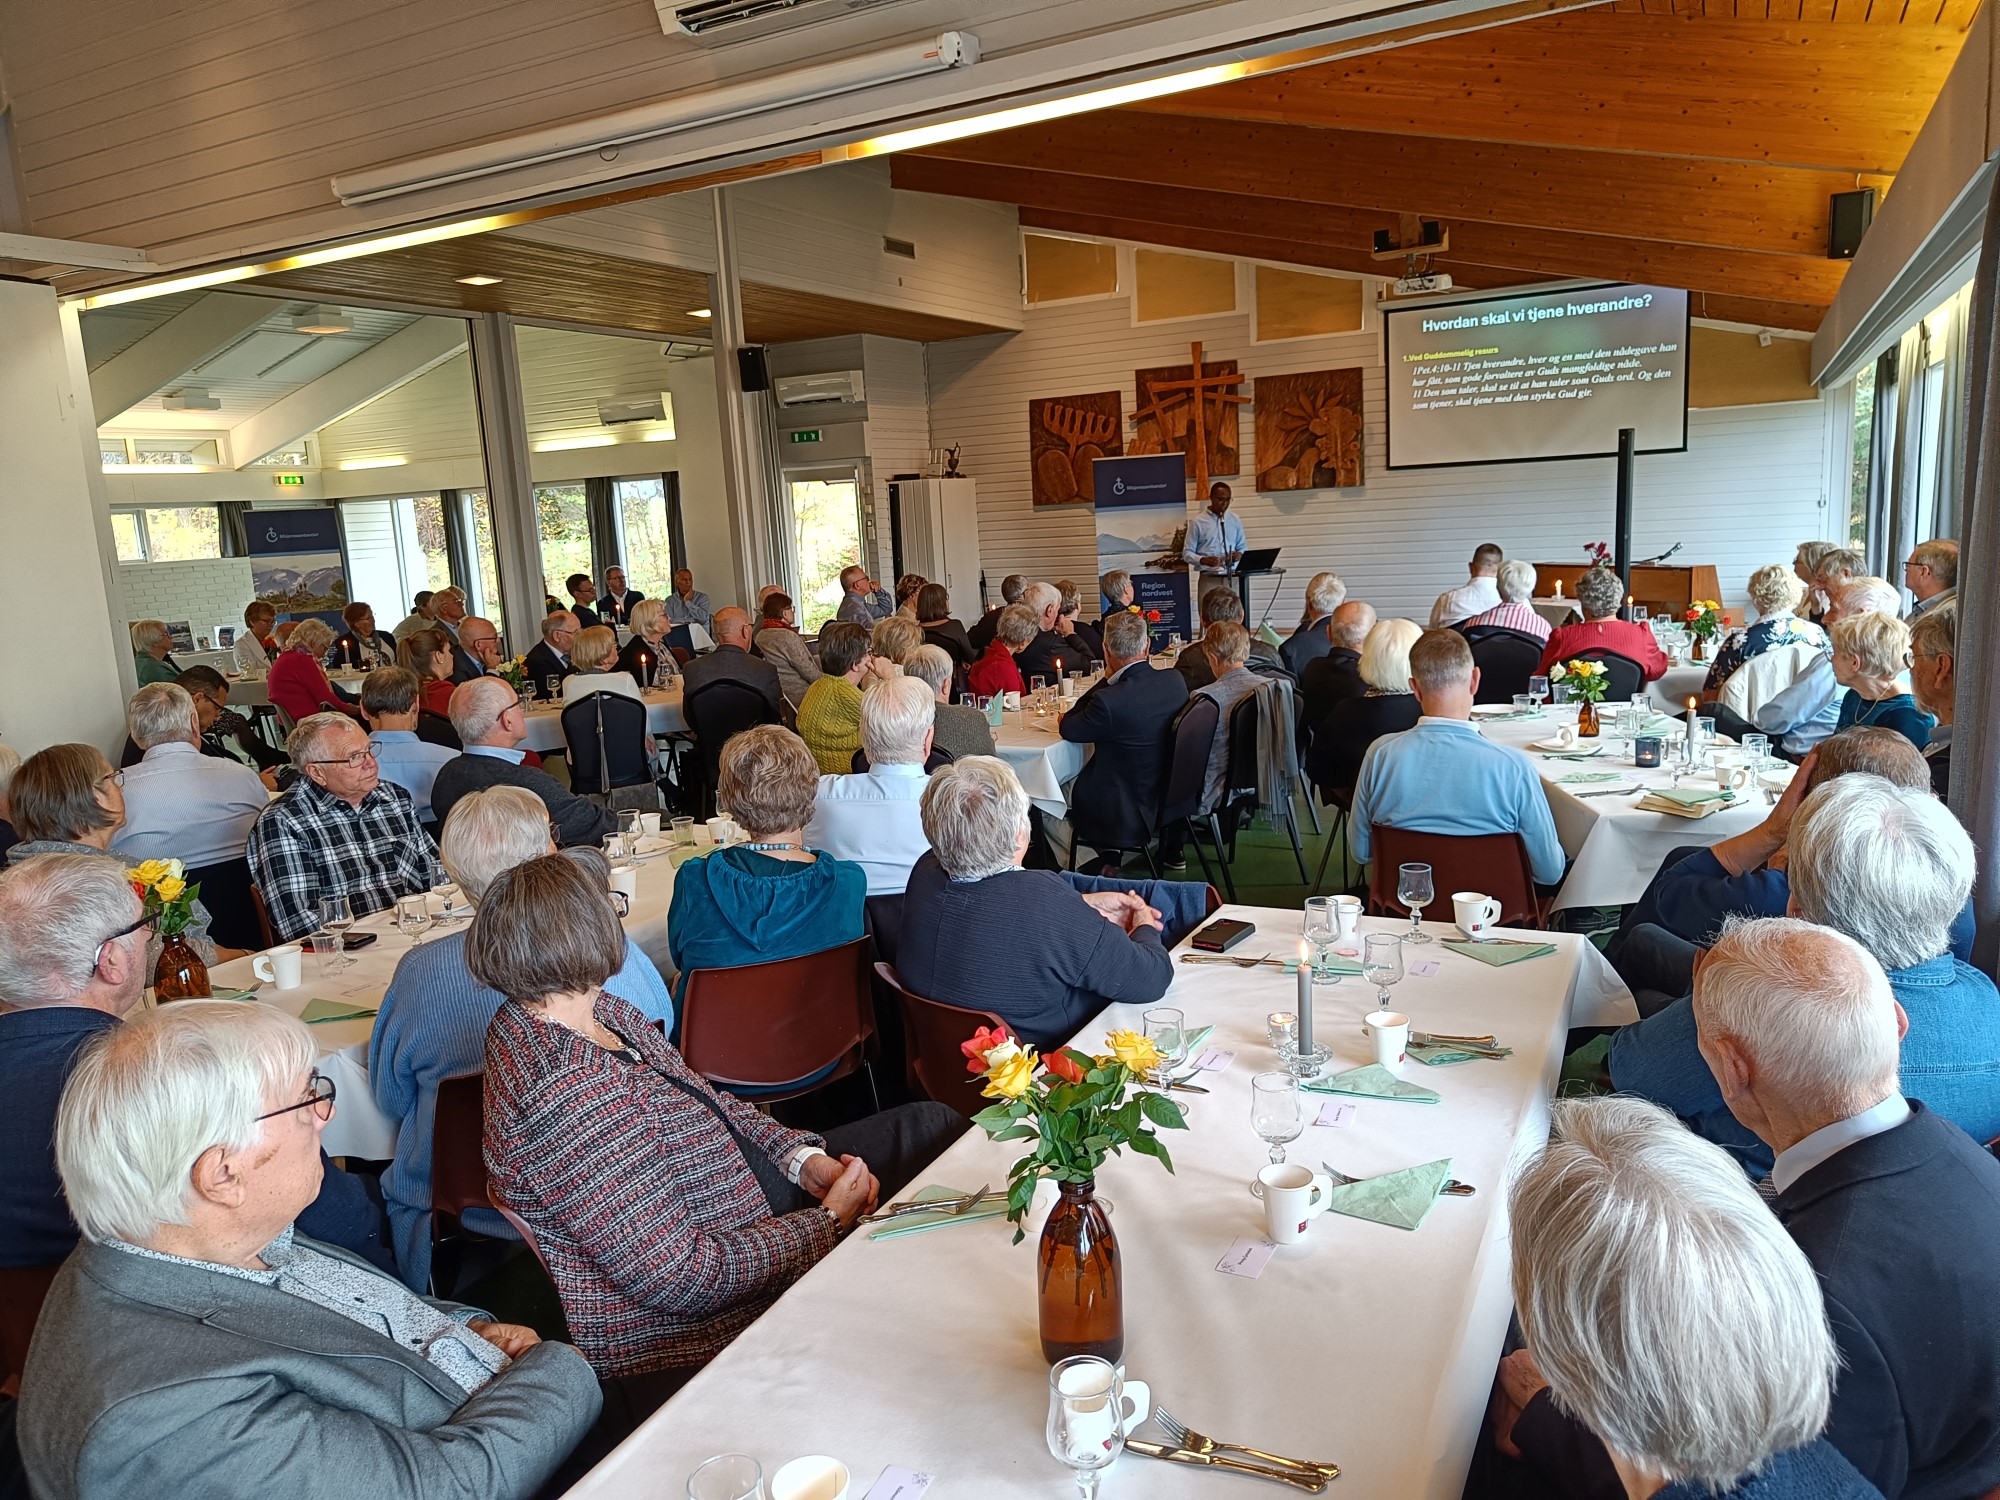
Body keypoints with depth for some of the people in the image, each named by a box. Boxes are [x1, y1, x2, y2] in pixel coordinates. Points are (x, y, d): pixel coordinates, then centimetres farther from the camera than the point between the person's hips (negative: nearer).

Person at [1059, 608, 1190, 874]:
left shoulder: (1109, 700, -31)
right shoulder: (1175, 680, -10)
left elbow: (1067, 729, -12)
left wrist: (1105, 679, -12)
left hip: (1128, 814, -7)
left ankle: (1108, 856, 26)